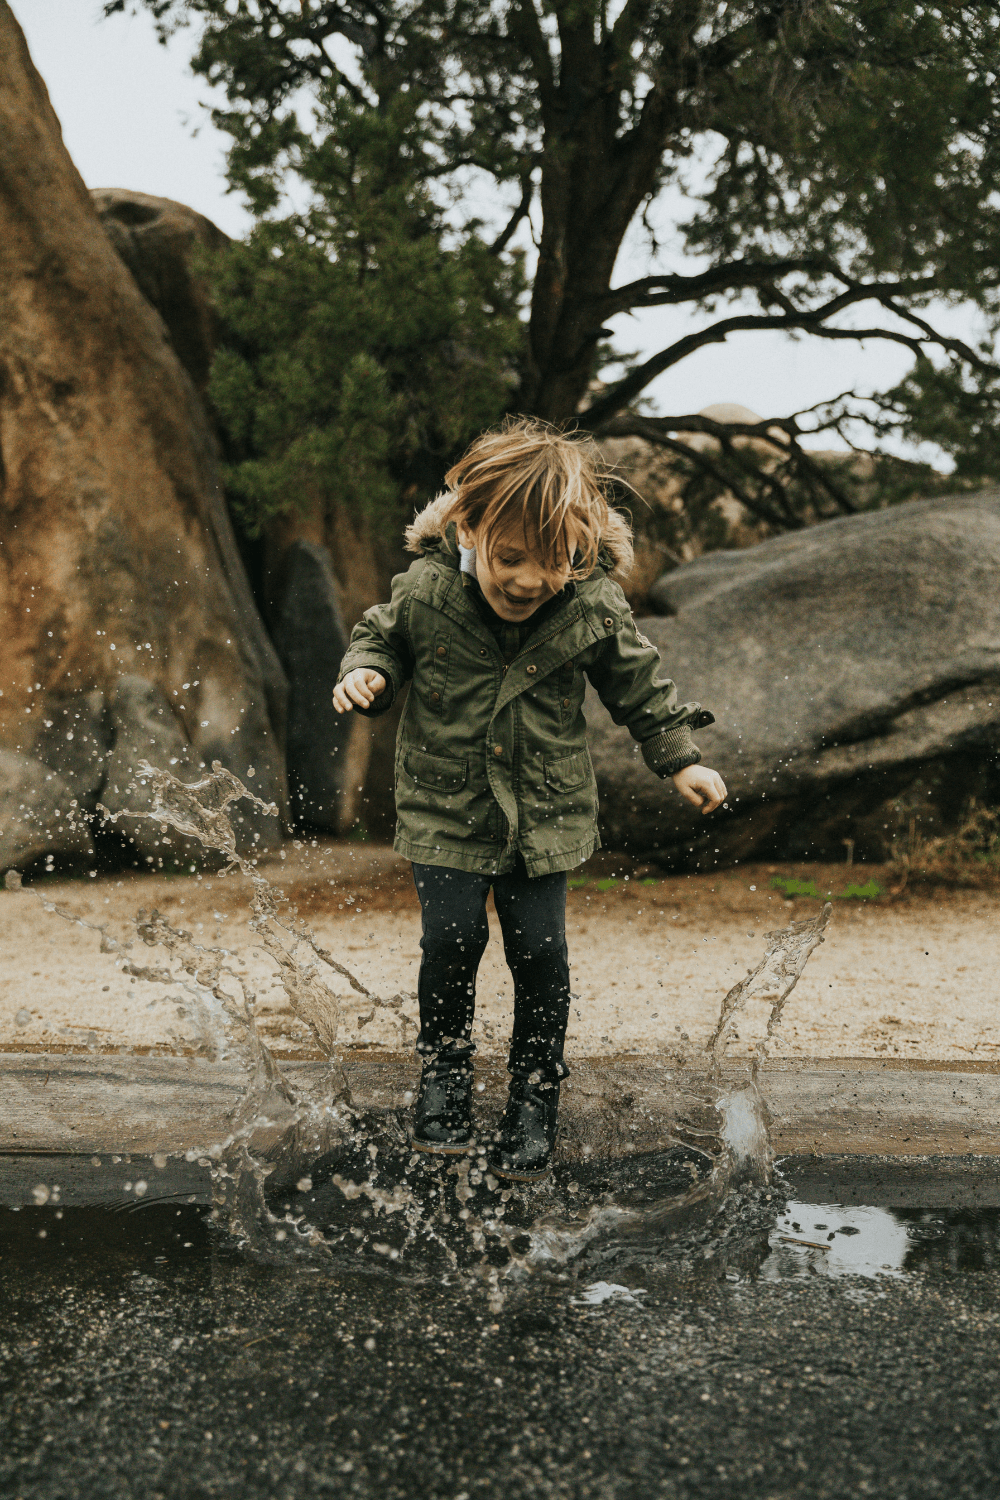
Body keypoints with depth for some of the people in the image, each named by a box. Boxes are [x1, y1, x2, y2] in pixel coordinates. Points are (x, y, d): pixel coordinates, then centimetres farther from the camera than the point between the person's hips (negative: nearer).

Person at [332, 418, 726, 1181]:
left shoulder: (595, 607, -14)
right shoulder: (425, 591, -15)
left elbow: (639, 685, 2)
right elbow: (382, 636, 6)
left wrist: (681, 759, 1)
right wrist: (364, 674, -14)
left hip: (548, 811, 0)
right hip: (445, 806, 0)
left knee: (539, 950, -2)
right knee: (452, 938, -8)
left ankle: (536, 1095, 19)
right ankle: (446, 1068, 20)